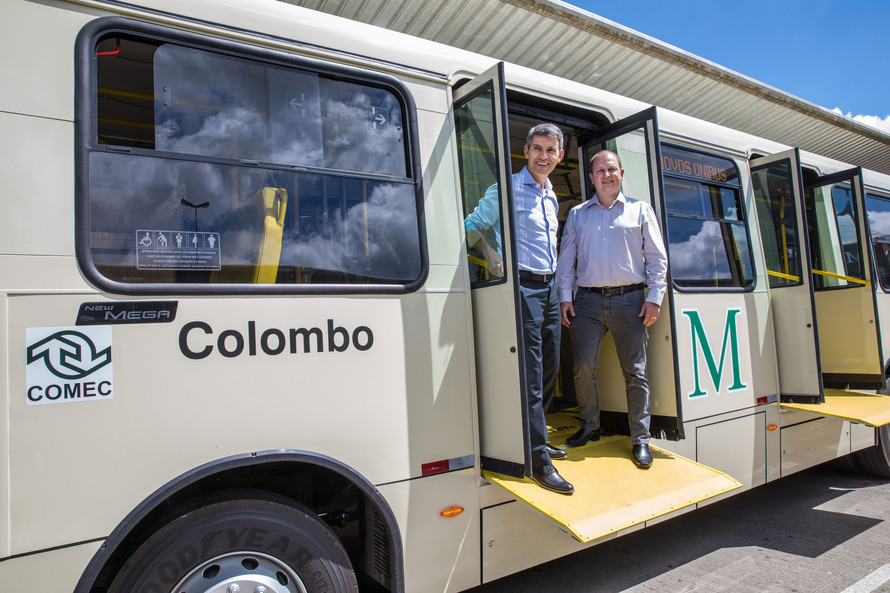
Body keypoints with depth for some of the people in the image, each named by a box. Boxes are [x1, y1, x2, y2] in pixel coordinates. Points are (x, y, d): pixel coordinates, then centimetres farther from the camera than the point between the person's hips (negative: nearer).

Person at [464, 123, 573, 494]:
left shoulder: (551, 196, 18)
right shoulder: (507, 189, -5)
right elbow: (472, 226, -3)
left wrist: (559, 287, 19)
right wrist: (490, 254, -18)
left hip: (549, 287, 8)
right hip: (522, 287, -8)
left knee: (549, 369, 13)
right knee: (530, 374, -8)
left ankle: (536, 439, 30)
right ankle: (538, 459, -1)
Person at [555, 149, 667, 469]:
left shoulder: (640, 210, 11)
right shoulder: (577, 214, 15)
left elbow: (657, 257, 7)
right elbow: (566, 258, 13)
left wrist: (654, 298, -2)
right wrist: (565, 296, 3)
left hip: (629, 300, -1)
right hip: (587, 301, 2)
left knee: (635, 370, 0)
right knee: (583, 367, -2)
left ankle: (640, 439, 11)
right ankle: (590, 427, 18)